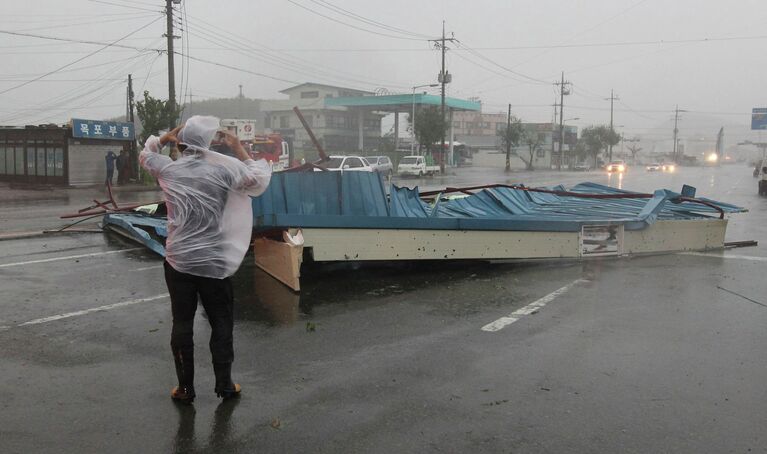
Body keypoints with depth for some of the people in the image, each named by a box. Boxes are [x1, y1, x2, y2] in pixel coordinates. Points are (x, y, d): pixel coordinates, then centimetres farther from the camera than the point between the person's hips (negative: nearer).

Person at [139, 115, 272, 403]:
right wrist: (239, 149, 12)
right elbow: (261, 179, 8)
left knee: (182, 324, 10)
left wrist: (167, 136, 16)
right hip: (215, 263, -1)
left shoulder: (168, 169, -2)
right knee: (221, 324, 11)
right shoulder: (224, 169, -7)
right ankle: (224, 385, 19)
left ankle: (185, 388, 17)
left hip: (178, 262, 2)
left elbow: (145, 154, 21)